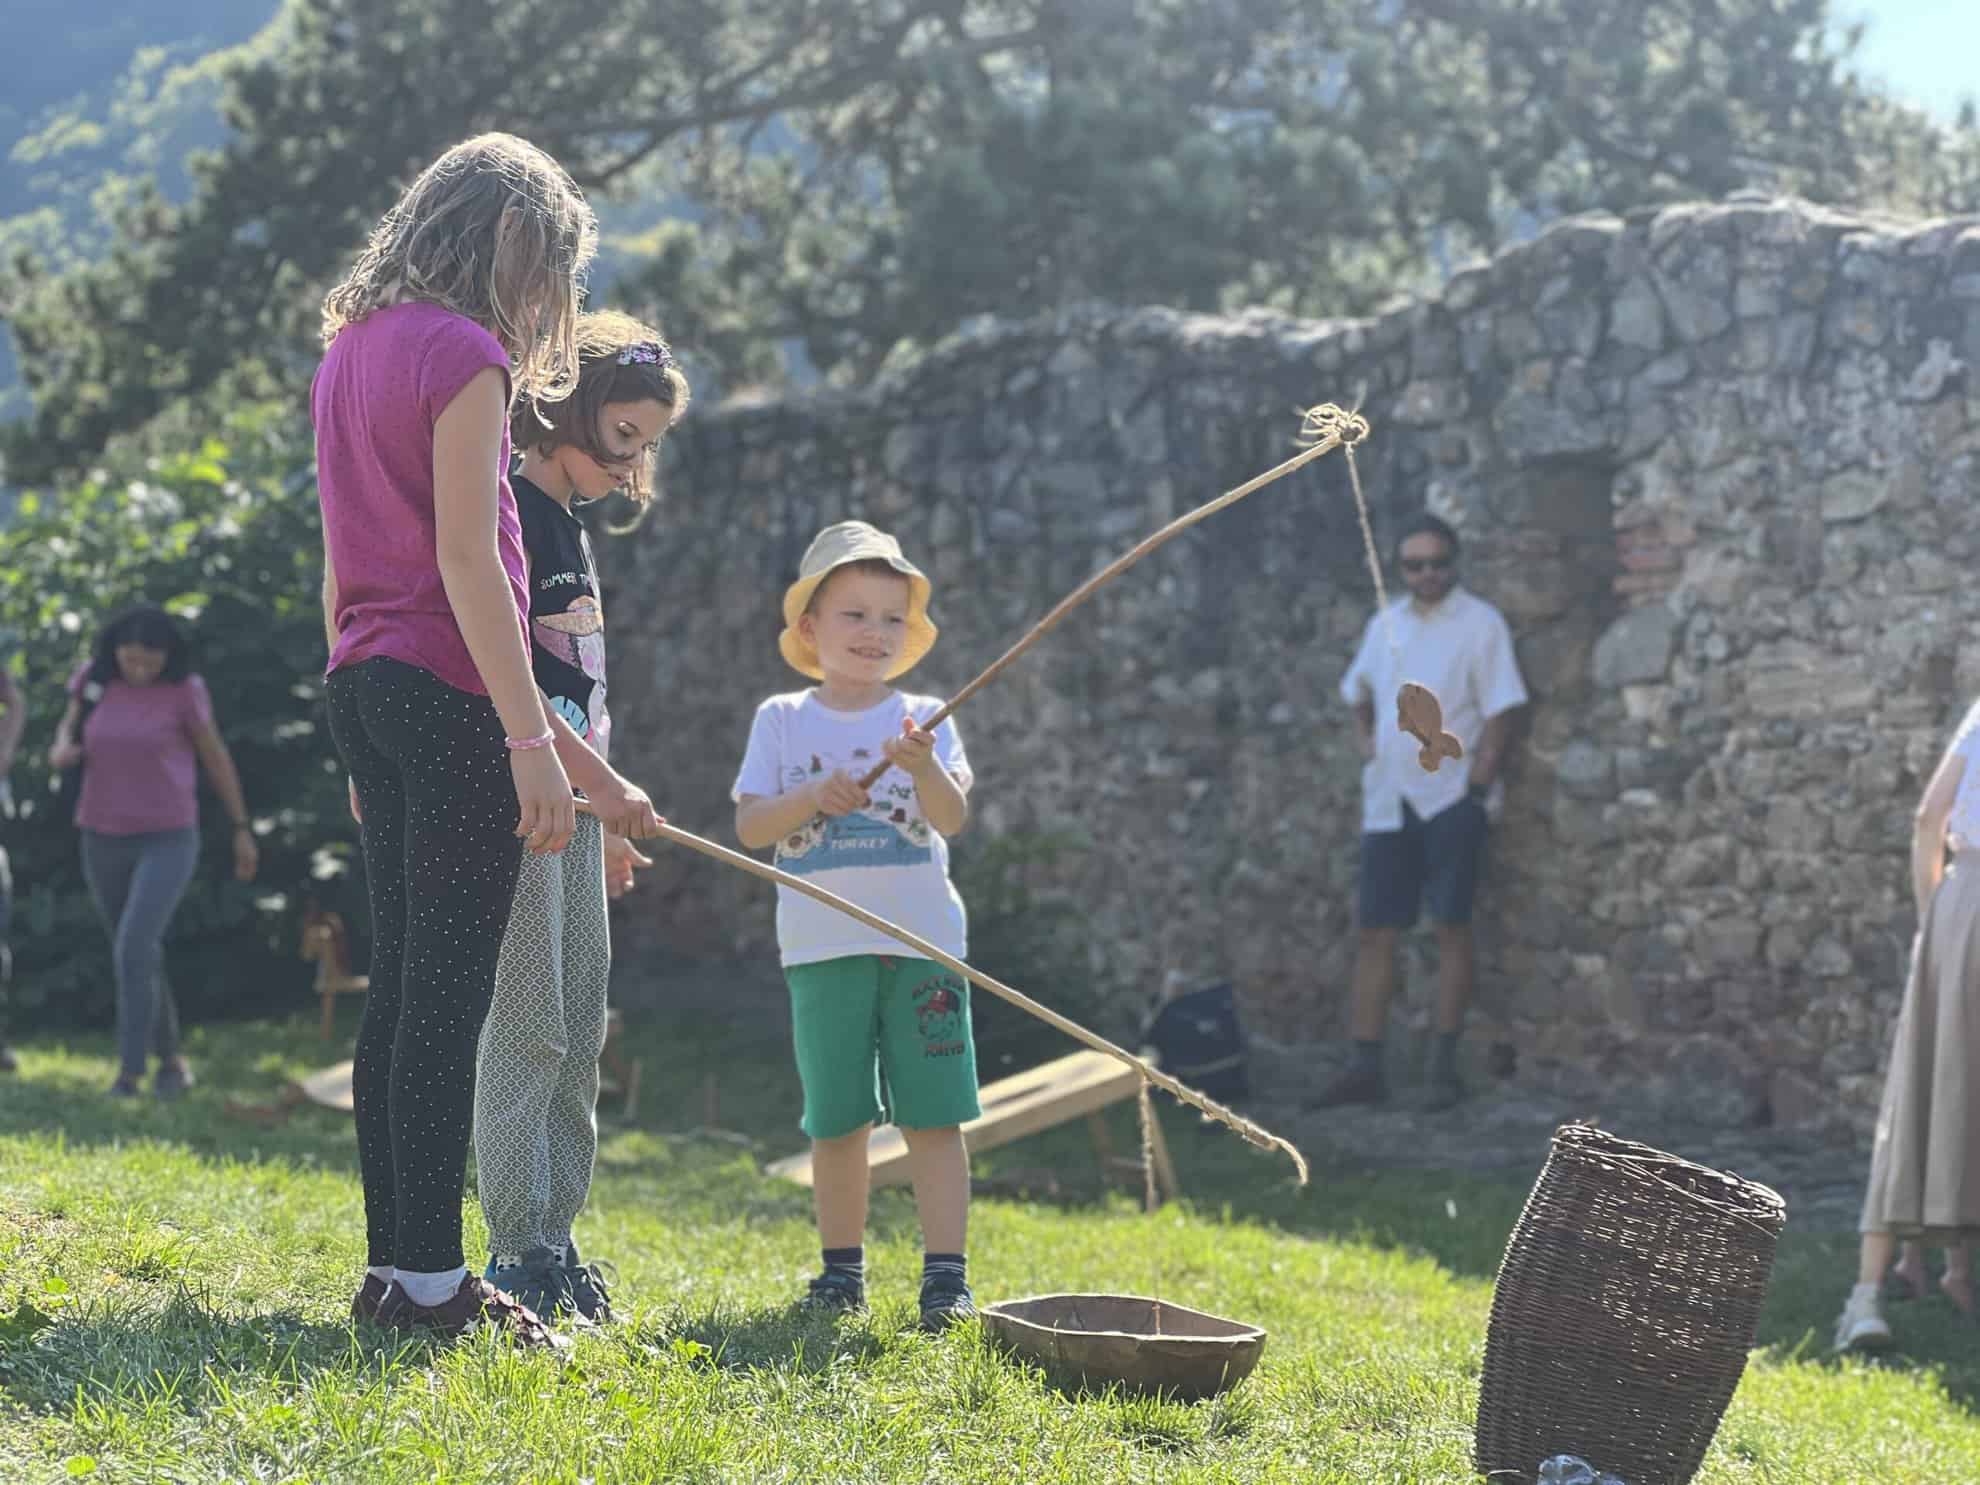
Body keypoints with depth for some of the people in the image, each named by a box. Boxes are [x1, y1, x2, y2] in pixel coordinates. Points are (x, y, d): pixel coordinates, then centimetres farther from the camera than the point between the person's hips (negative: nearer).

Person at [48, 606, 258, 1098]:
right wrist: (60, 750, -10)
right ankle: (172, 1060, 30)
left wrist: (242, 830, 4)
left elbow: (216, 756, 0)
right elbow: (70, 726, 15)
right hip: (104, 841, 4)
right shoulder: (93, 676, -2)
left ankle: (129, 1069, -16)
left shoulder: (184, 689, -11)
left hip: (168, 841, -4)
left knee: (134, 947, -22)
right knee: (137, 954, 12)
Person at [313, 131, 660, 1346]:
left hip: (366, 693, 9)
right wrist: (536, 738, -19)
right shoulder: (464, 355, -10)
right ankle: (429, 1279, -4)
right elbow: (464, 560, -17)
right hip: (450, 697, -9)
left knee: (402, 986, 11)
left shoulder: (351, 346, 16)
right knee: (448, 990, -6)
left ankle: (394, 1265, 16)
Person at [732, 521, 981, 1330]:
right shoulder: (783, 720, 7)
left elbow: (953, 817, -7)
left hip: (922, 940, -1)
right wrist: (812, 796, -18)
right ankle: (842, 1269, 20)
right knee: (836, 1119, 7)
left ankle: (946, 1276, -2)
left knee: (934, 1113, -4)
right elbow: (749, 826, -1)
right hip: (823, 945, 1)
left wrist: (924, 767, -27)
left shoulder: (922, 720, 6)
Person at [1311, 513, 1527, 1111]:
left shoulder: (1480, 623, -6)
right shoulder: (1384, 624, 11)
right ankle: (1365, 1067, 8)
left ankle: (1444, 1067, 5)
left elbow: (1499, 713, -9)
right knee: (1373, 932, 4)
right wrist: (1365, 742, 10)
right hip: (1388, 799, 5)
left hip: (1450, 798, -5)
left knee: (1451, 928, -1)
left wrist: (1477, 782, -15)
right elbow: (1357, 694, 26)